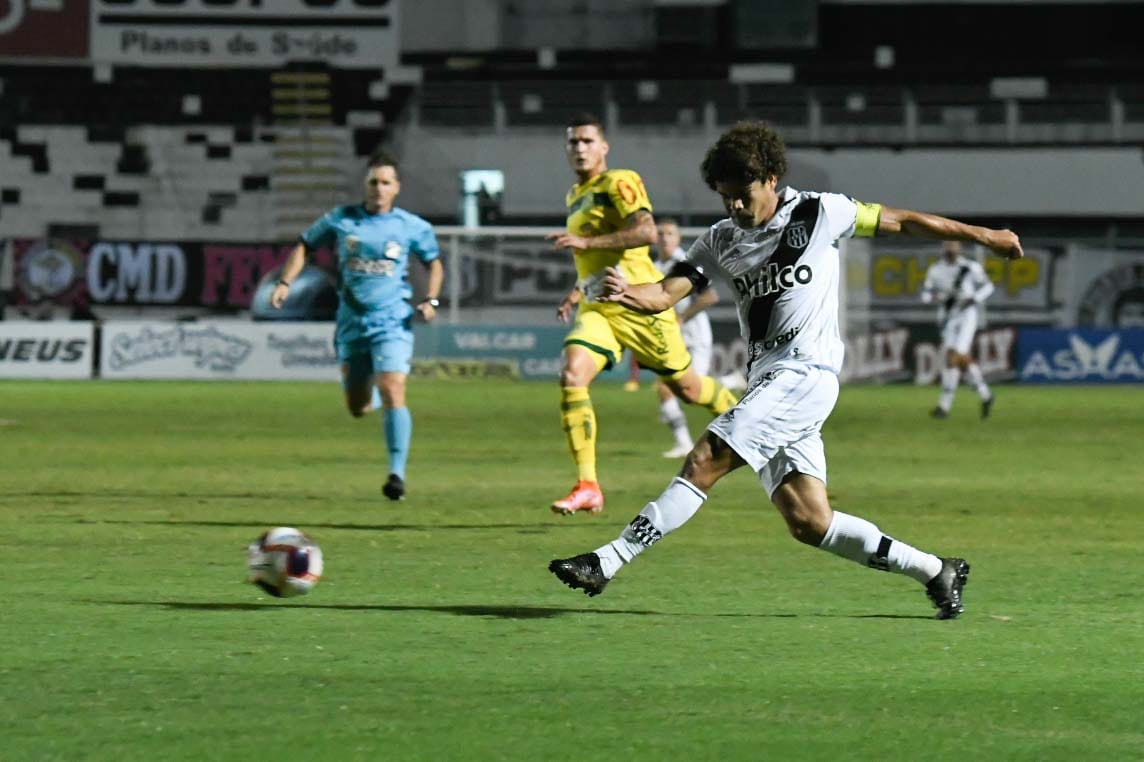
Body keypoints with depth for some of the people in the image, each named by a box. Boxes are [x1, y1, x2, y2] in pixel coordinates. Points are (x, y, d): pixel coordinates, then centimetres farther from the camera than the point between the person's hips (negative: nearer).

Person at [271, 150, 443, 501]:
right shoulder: (340, 220, 0)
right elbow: (305, 245, 12)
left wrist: (430, 300, -2)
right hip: (352, 323, 2)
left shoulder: (411, 227, -1)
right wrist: (285, 282, -1)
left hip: (392, 322, -2)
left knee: (393, 392, -21)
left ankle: (397, 473, -19)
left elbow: (434, 262, 14)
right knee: (357, 408, 9)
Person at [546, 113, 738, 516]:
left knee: (684, 385, 5)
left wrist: (586, 242, -26)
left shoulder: (618, 183, -8)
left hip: (637, 304, -6)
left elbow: (646, 231, -24)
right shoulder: (574, 196, 18)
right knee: (571, 376, -18)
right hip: (596, 309, 6)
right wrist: (578, 293, 20)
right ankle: (587, 487, -20)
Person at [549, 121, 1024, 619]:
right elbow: (666, 294, 3)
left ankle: (607, 562, -18)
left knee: (704, 462, -17)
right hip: (767, 380, 7)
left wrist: (982, 236, 16)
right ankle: (935, 572, 13)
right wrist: (627, 294, -20)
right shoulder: (721, 241, 14)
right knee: (809, 523, 2)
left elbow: (902, 222, 10)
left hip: (805, 371, -7)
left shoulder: (818, 214, 0)